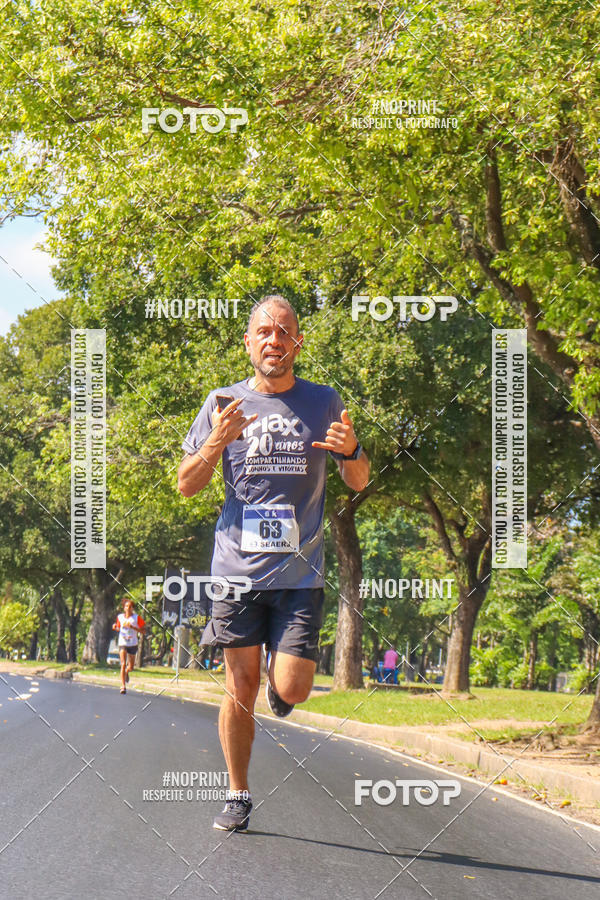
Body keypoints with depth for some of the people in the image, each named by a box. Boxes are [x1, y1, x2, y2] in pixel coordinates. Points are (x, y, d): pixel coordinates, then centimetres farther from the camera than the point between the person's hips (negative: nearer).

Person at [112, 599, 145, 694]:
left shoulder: (136, 617, -4)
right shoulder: (120, 617, 4)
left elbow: (142, 630, -4)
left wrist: (132, 627, -18)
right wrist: (115, 628, -4)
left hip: (133, 644, 0)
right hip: (122, 643, 0)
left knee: (131, 667, 10)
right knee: (123, 664, -15)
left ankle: (127, 672, 48)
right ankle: (123, 686, -13)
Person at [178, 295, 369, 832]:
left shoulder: (323, 401, 5)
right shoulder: (224, 403, 5)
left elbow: (359, 484, 11)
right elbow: (187, 485, 7)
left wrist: (351, 451, -12)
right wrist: (216, 443, -13)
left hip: (300, 572, 0)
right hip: (237, 568, 0)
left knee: (292, 690, -9)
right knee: (240, 690, 5)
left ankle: (280, 676, 27)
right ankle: (238, 796, 21)